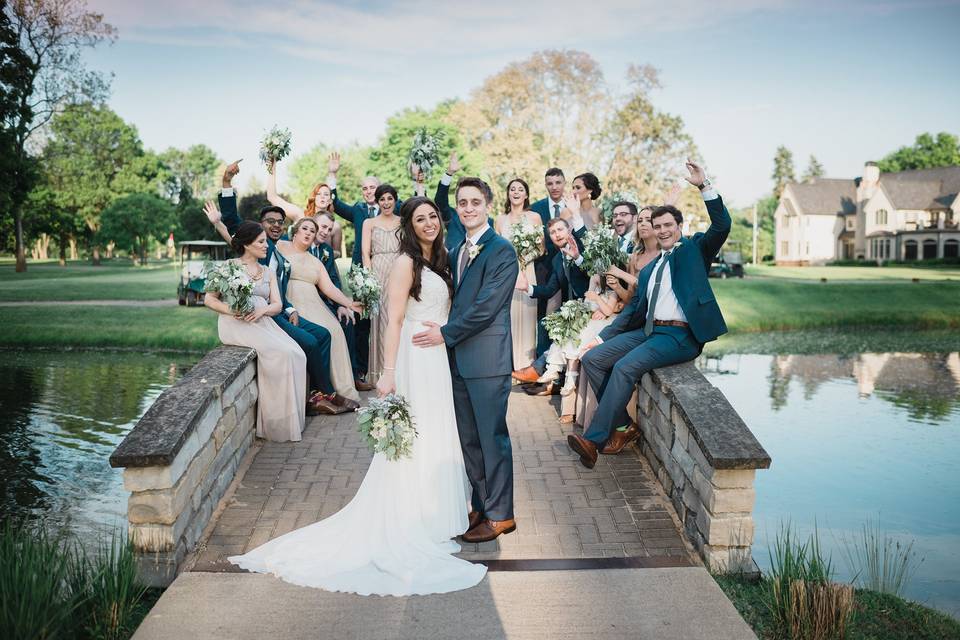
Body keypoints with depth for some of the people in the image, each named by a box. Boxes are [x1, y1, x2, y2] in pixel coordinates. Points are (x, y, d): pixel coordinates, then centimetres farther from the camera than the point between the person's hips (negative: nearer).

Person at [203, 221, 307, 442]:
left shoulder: (268, 273, 22)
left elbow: (277, 304, 12)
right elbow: (209, 299, 5)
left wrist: (262, 309, -11)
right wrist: (230, 310, -14)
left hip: (263, 322, 5)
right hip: (236, 324, -5)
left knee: (297, 355, -22)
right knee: (281, 353, -28)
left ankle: (288, 418, -15)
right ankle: (274, 422, -19)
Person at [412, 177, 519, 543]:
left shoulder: (502, 250, -10)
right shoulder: (456, 252, 16)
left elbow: (486, 306, -17)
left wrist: (445, 333, -13)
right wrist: (446, 338, 5)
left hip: (487, 359, -8)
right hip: (458, 359, 8)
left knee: (492, 437, 1)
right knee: (469, 439, 14)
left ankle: (500, 515, 13)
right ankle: (480, 506, 27)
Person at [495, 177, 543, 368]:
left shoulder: (534, 217, 6)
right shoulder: (500, 219, 10)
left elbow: (541, 248, 6)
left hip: (527, 272, -1)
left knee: (526, 314, -1)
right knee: (508, 315, -1)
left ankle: (526, 364, 7)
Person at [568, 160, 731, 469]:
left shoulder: (694, 250, 7)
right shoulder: (648, 269, 24)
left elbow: (722, 226, -10)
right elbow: (634, 309, 22)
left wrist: (704, 186, -19)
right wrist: (602, 337, 12)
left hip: (679, 335, -7)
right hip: (647, 330, 7)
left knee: (625, 368, -28)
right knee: (592, 358, -8)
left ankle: (594, 438, -23)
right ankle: (623, 425, -1)